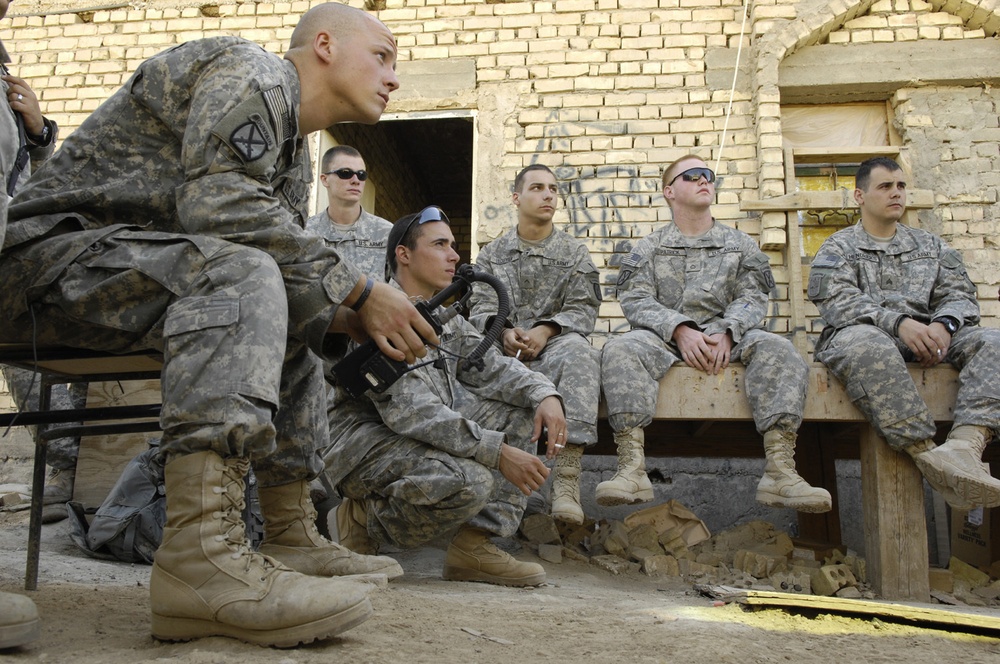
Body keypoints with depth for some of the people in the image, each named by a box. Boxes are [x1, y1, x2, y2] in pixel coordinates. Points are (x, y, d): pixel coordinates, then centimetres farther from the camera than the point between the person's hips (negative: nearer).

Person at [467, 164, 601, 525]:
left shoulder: (575, 252, 15)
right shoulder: (492, 253, 19)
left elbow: (583, 309, 4)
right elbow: (480, 307, 8)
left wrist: (545, 330, -16)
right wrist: (503, 331, -16)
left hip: (556, 343, -1)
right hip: (504, 345, 1)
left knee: (578, 351, -39)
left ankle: (567, 477, -45)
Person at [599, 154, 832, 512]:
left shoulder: (740, 244, 21)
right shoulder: (649, 247, 17)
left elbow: (752, 298, 8)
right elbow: (636, 299, 2)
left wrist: (726, 332, -15)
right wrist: (679, 329, -16)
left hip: (727, 337, 1)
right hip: (665, 336, -1)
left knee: (776, 349, -29)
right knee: (621, 349, -33)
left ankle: (780, 469, -37)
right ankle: (631, 468, -41)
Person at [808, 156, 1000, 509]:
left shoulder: (930, 245, 26)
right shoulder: (837, 248, 12)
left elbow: (959, 293, 13)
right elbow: (836, 301, -6)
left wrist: (943, 324, -13)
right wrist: (898, 323, -23)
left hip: (927, 337, 4)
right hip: (865, 334, -4)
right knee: (864, 342, -40)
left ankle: (965, 444, -46)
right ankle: (928, 455, -45)